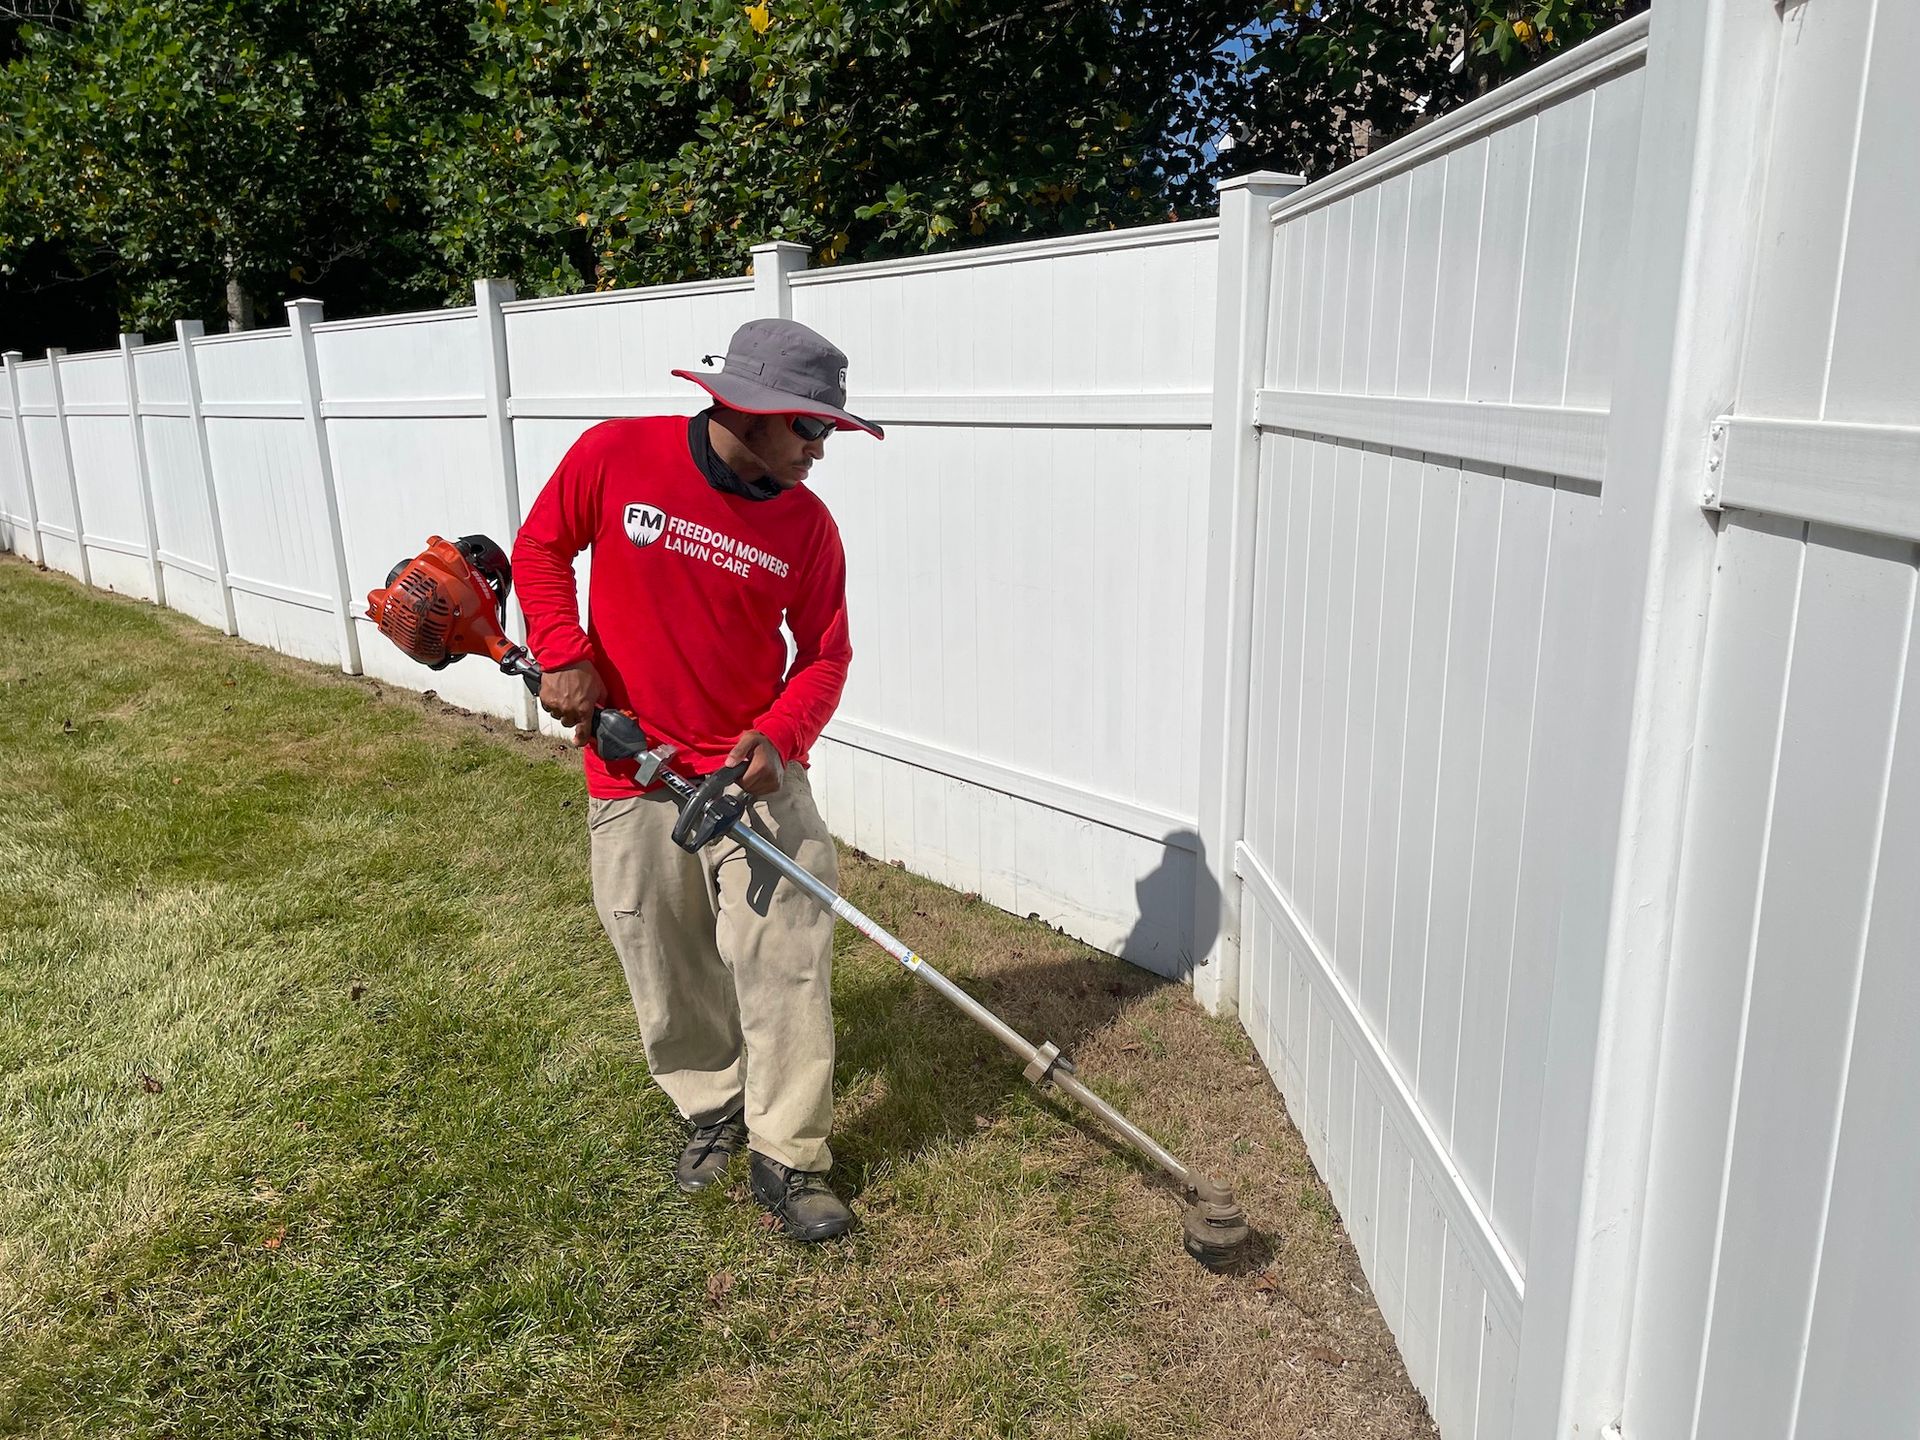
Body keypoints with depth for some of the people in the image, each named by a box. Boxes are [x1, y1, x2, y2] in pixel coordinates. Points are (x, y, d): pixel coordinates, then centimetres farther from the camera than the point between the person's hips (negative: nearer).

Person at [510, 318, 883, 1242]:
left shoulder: (806, 524, -5)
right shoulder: (615, 456, -9)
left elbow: (825, 654, 0)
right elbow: (540, 547, 4)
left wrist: (779, 736, -17)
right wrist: (564, 655, -9)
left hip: (754, 775, 0)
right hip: (631, 773, 0)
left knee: (787, 964, -2)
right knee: (667, 970, 13)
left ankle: (787, 1158, 14)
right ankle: (713, 1104, 39)